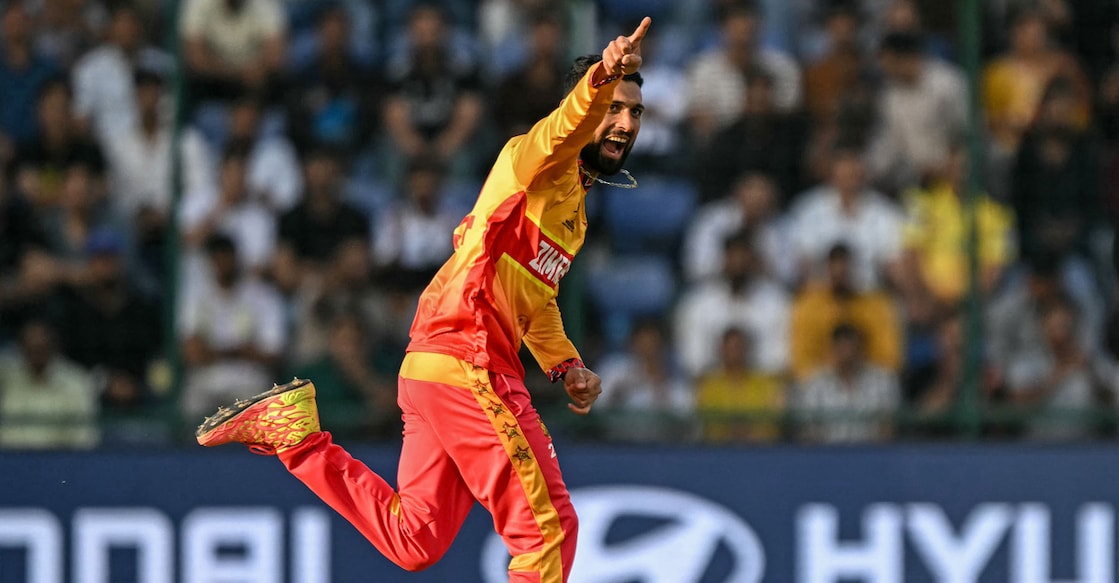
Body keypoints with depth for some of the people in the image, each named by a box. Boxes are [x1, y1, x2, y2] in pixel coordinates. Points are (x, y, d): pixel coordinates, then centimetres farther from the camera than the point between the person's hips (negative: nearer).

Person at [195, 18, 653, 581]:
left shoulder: (575, 204, 23)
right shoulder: (540, 163, -6)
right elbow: (564, 128, -31)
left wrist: (565, 364, 19)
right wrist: (601, 79, -51)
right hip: (468, 368, -9)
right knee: (548, 527, -8)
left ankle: (294, 429, 15)